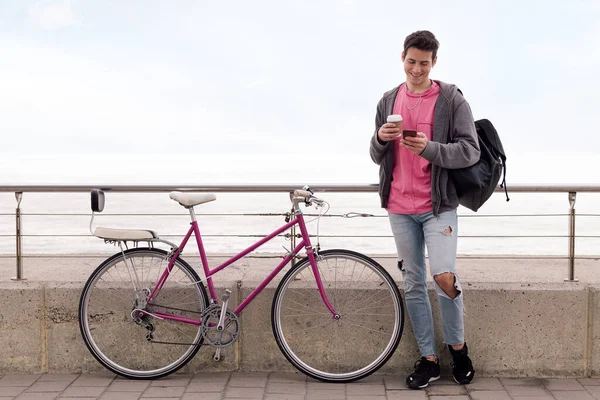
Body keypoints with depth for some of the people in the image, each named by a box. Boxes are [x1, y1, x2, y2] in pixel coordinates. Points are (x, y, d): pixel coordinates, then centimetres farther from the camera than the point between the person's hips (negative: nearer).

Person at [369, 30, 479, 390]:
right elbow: (377, 157, 13)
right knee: (413, 285, 8)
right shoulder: (389, 101, 10)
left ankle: (458, 346, 10)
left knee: (444, 277, -16)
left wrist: (430, 149, -24)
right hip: (400, 207, 4)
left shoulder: (452, 99, -3)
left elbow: (470, 151, -9)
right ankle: (429, 360, 20)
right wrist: (380, 139, -10)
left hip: (438, 205, -4)